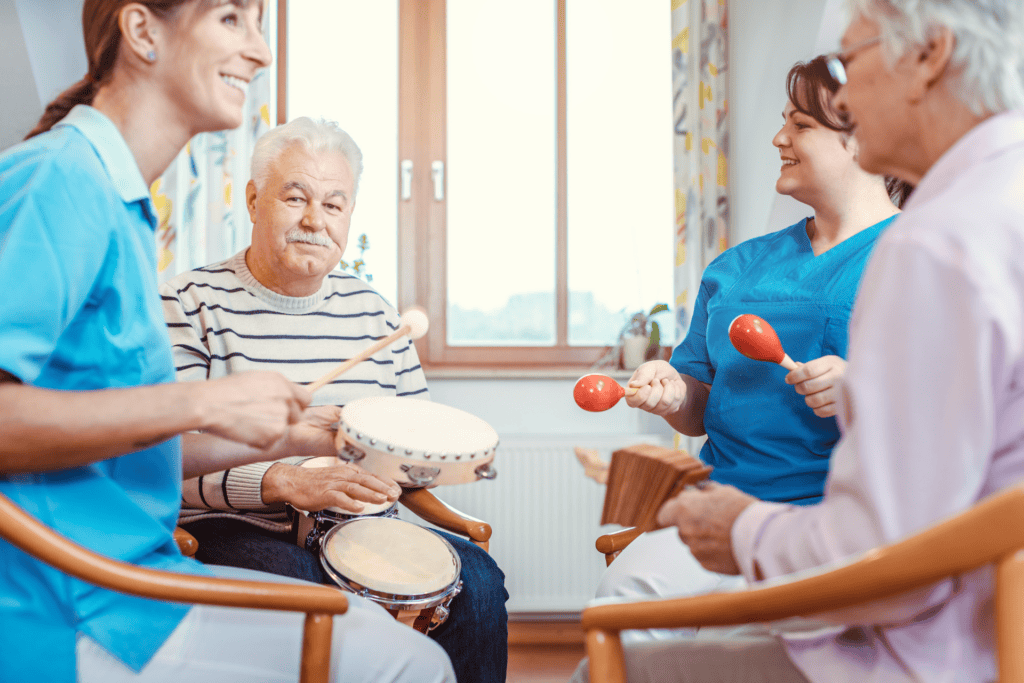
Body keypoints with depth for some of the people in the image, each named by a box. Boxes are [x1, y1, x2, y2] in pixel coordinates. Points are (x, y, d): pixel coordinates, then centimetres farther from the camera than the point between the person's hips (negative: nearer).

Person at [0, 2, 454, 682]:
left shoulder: (121, 203, 16)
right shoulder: (58, 180, -16)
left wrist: (264, 437, 19)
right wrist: (201, 404, -25)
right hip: (65, 618, -10)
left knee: (368, 620, 17)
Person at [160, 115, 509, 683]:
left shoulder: (372, 311, 14)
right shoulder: (191, 303, -2)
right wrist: (284, 481, -29)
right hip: (233, 530, -4)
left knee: (476, 578, -17)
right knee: (299, 583, -34)